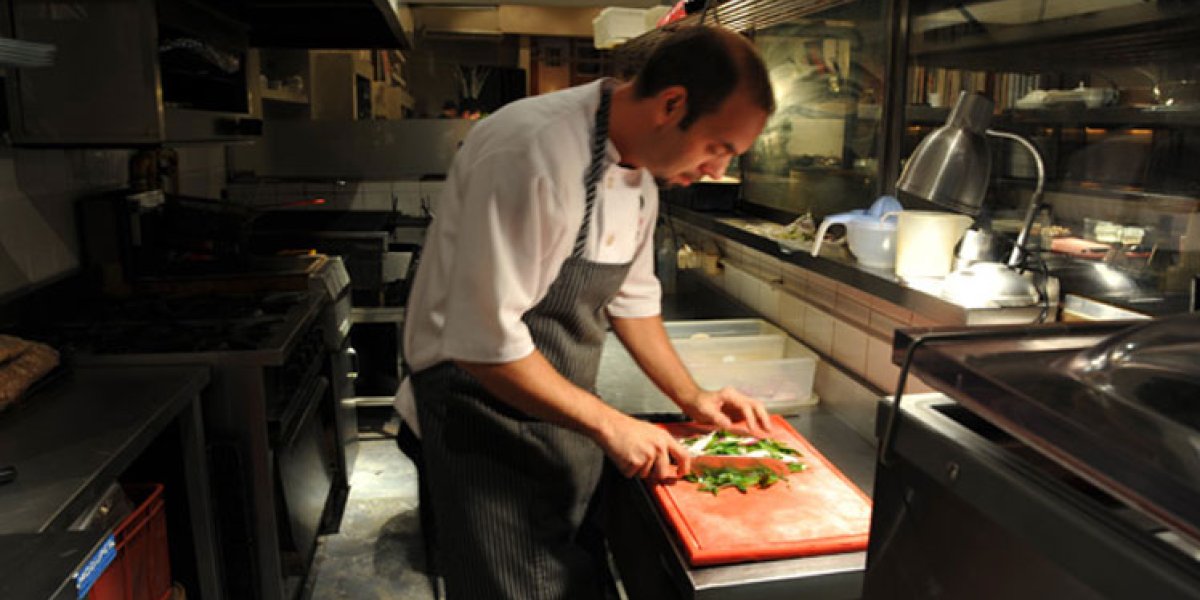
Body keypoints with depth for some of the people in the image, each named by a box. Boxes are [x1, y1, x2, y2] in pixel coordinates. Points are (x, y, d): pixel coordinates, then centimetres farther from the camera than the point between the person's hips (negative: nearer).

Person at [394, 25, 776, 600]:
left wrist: (690, 396, 6)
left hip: (565, 410, 8)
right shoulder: (533, 154, -28)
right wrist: (608, 424, -21)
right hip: (486, 407, -7)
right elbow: (483, 341, -28)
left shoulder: (641, 168, 1)